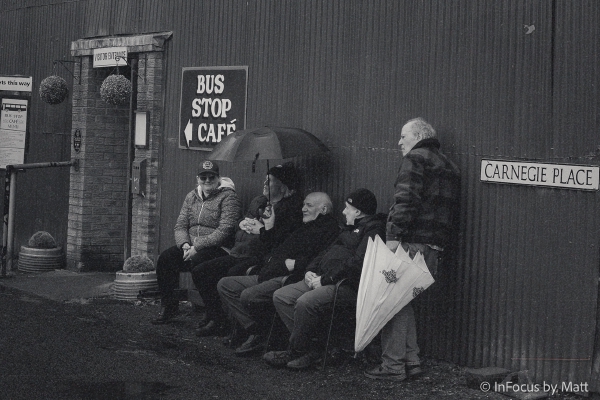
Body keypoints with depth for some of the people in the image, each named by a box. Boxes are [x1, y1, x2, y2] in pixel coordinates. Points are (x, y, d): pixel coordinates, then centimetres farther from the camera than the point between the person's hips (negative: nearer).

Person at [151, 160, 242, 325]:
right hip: (190, 246, 6)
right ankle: (169, 308, -7)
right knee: (165, 258, -17)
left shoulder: (228, 197, -5)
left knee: (196, 262, -35)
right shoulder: (191, 197, 16)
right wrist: (185, 244, -11)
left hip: (217, 248, -6)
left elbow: (224, 231, -16)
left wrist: (197, 247, -20)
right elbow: (180, 226, 12)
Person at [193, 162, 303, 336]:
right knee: (200, 271, -1)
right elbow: (238, 231, 32)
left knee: (232, 275, -35)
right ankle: (216, 319, 1)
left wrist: (262, 230, -13)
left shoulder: (291, 208, -6)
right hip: (239, 254, 9)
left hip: (260, 258, -9)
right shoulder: (258, 202, 22)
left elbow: (283, 238, -20)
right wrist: (243, 224, 10)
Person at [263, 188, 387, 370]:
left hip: (347, 285, -11)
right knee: (280, 296, -4)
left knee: (305, 302, -33)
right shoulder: (351, 228, 27)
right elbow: (328, 251, 28)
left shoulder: (373, 230, -7)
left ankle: (296, 351, -14)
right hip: (323, 279, 11)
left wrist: (325, 280, -17)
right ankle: (309, 348, -11)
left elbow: (358, 263, -20)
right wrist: (311, 271, 8)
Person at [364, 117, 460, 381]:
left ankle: (393, 365, -4)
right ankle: (411, 361, 15)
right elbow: (450, 212, 21)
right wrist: (439, 242, 20)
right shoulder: (448, 166, 23)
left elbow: (405, 200, -17)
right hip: (434, 245, 9)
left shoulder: (415, 159, -4)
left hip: (411, 242, -9)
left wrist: (394, 236, -20)